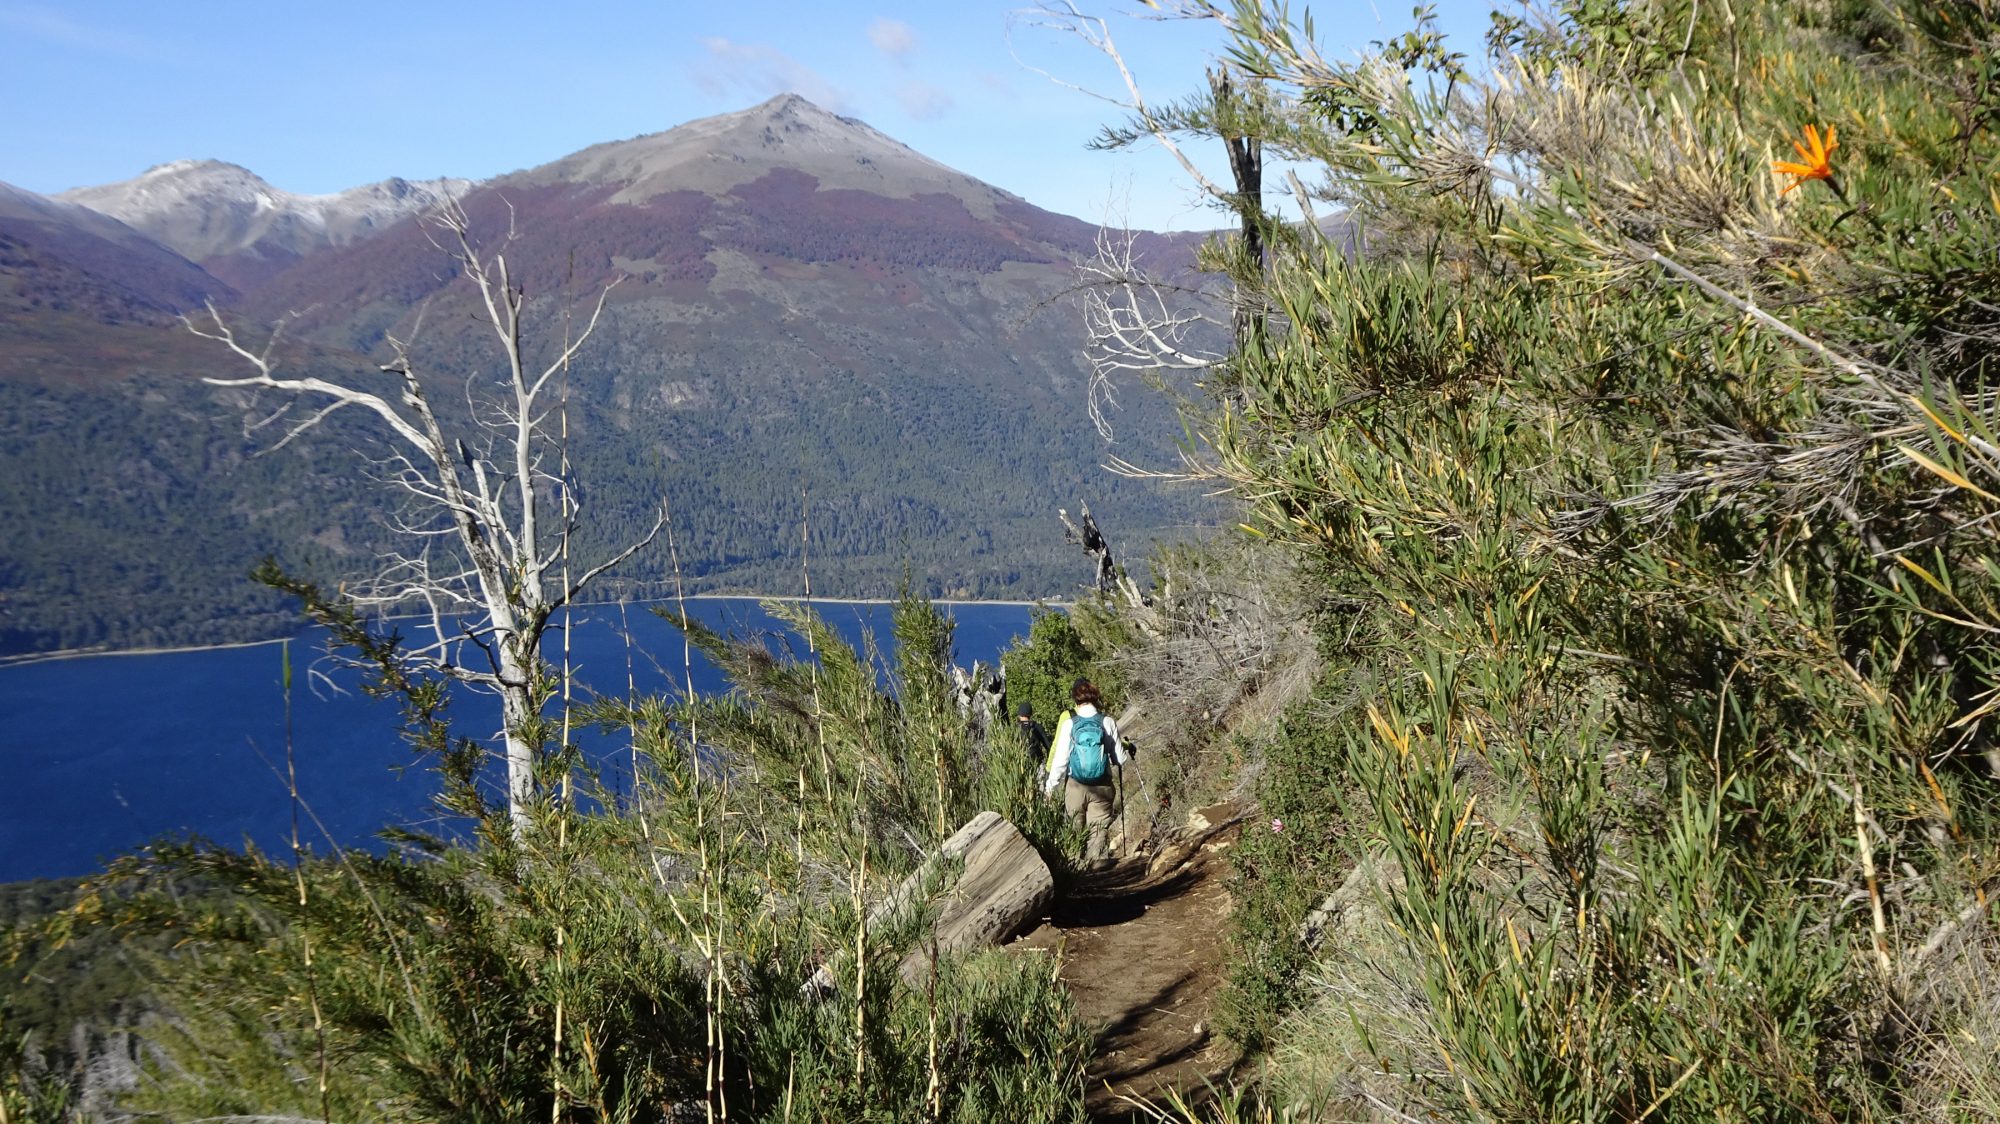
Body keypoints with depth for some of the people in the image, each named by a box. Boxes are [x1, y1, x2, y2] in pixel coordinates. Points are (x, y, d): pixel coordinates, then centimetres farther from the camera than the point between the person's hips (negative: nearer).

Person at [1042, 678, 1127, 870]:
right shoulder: (1108, 722, -6)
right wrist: (1125, 749, 23)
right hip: (1102, 786, 0)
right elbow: (1119, 758, 0)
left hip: (1075, 786, 0)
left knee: (1076, 827, 13)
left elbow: (1060, 759, -5)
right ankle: (1098, 858, -13)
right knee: (1099, 825, 3)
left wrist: (1050, 786, 5)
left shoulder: (1069, 723, -7)